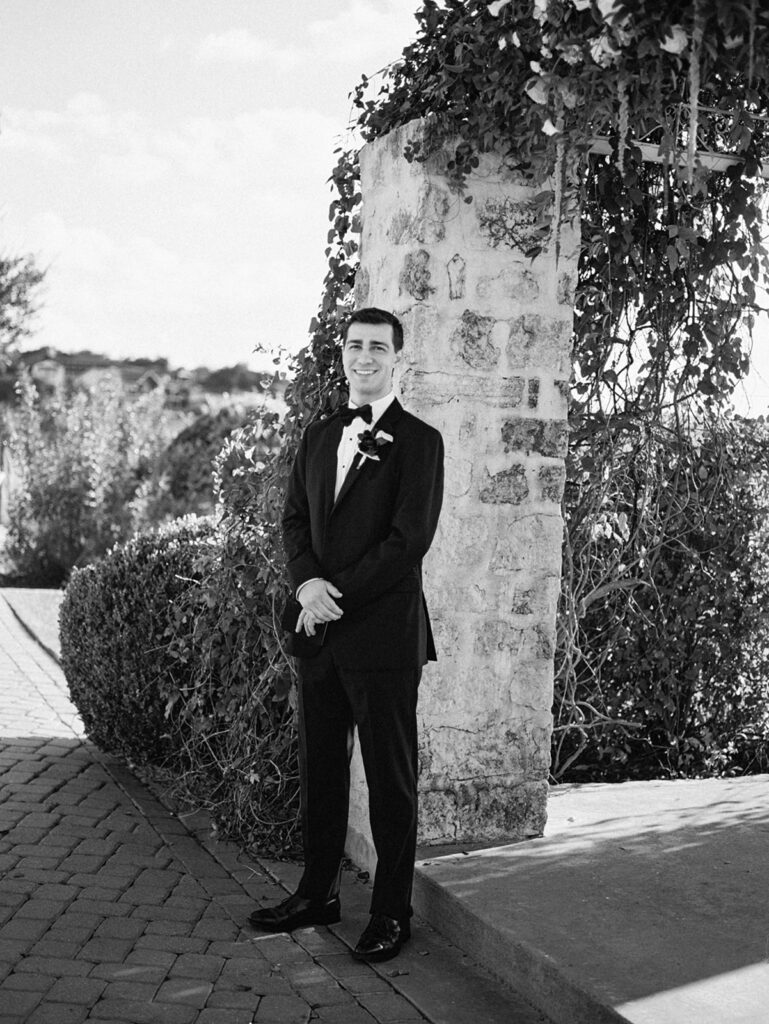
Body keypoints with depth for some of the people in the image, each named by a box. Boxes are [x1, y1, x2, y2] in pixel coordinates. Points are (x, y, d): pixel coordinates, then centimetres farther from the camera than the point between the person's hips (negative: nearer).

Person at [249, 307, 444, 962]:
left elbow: (409, 540, -13)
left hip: (384, 635, -6)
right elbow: (296, 519, 11)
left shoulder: (418, 441, -6)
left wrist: (337, 596, -14)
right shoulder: (319, 436, 15)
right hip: (319, 633, 6)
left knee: (391, 780, 3)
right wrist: (307, 582, -9)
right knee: (319, 771, 14)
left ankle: (393, 912, 14)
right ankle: (318, 893, 28)